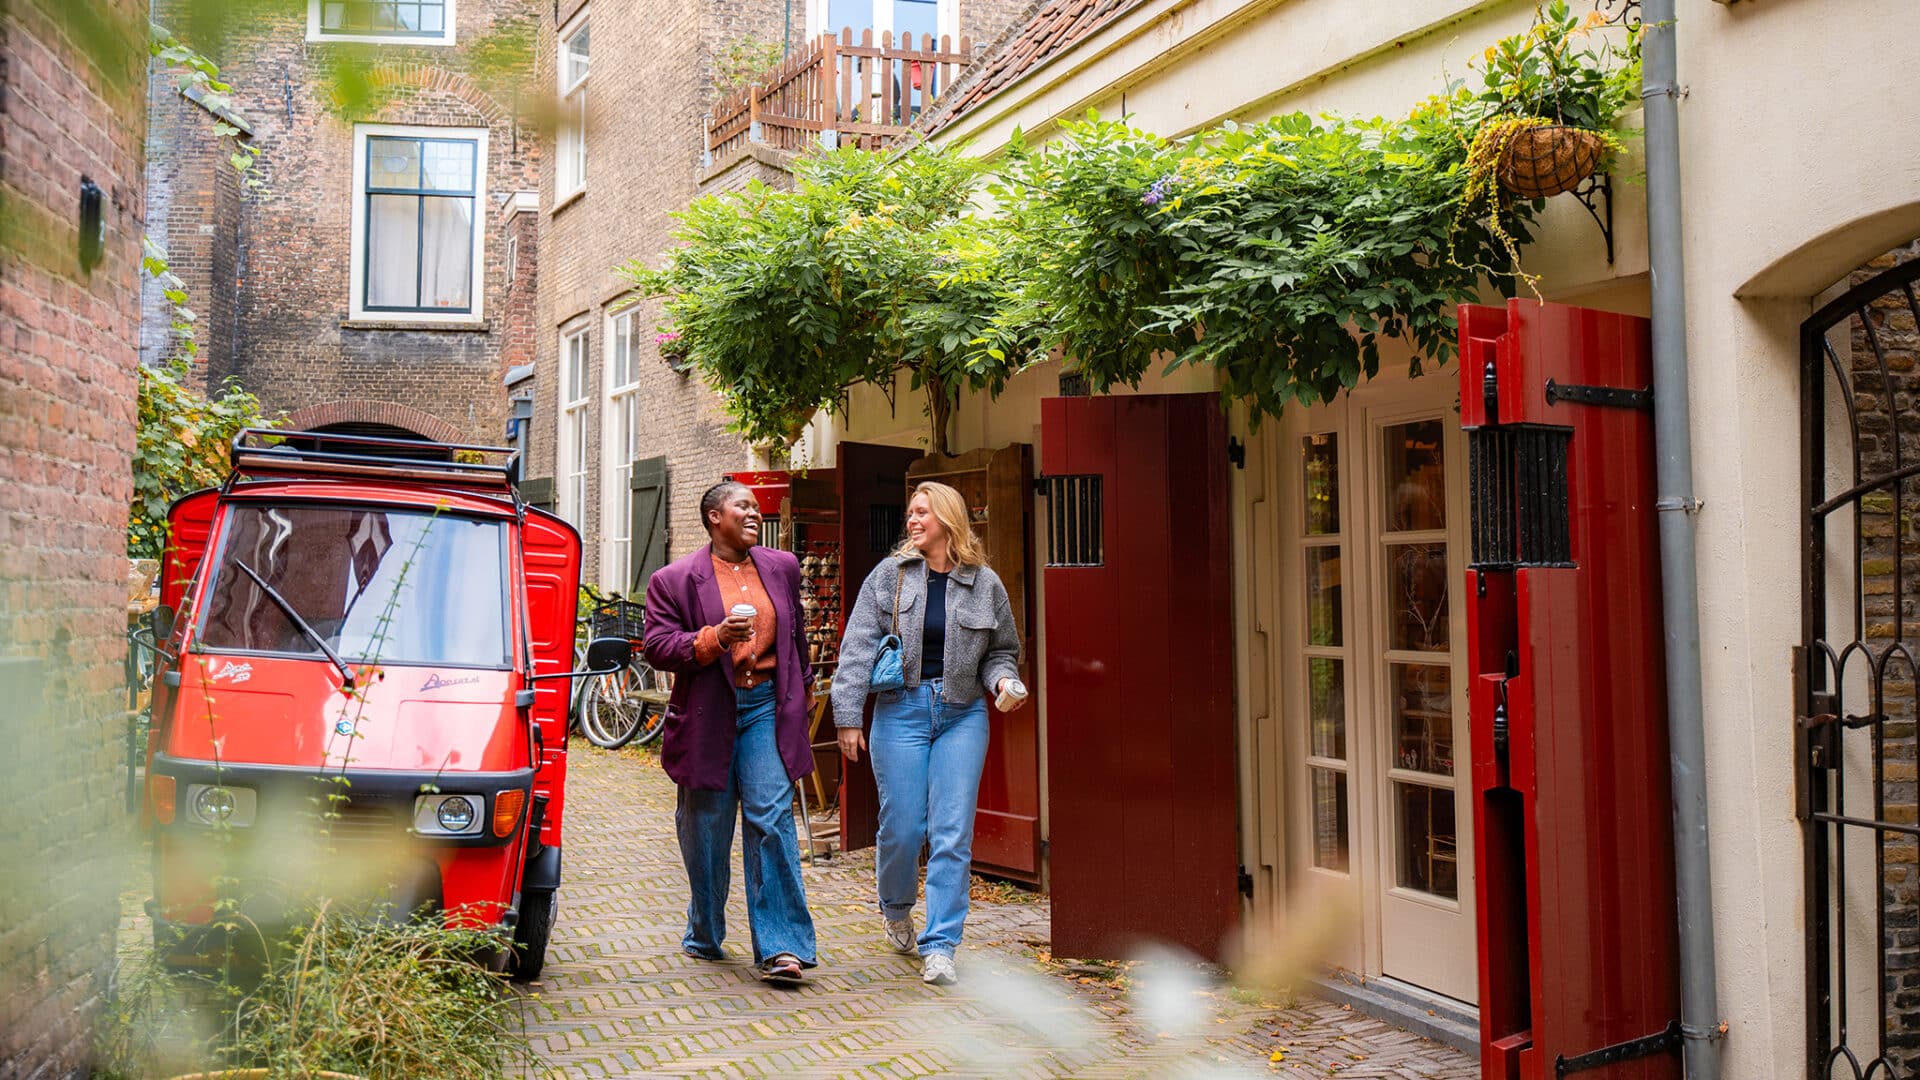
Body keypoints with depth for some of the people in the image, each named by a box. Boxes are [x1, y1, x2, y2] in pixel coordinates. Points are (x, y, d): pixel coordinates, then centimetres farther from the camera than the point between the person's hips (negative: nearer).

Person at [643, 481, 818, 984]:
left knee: (772, 819, -10)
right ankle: (704, 937, 29)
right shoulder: (673, 580, -1)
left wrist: (801, 687, 27)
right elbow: (658, 648, -8)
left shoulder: (783, 567, 11)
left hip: (766, 707, 2)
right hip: (707, 716, -1)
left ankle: (780, 947, -8)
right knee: (707, 831, 9)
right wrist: (715, 637, -20)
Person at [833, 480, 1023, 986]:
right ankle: (896, 908, 34)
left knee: (953, 834, -4)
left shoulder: (984, 583, 5)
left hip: (963, 715, 1)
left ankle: (939, 946, 4)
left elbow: (1001, 650, 15)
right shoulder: (889, 575, 2)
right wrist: (848, 716, -6)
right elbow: (858, 647, -1)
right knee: (902, 827, 2)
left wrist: (1003, 680, -7)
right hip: (901, 709, 0)